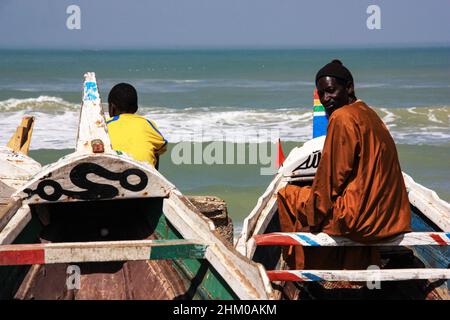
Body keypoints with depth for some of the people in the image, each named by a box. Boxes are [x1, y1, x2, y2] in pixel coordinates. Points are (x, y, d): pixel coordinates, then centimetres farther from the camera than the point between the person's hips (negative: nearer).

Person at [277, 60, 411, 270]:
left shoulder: (342, 117, -12)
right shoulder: (368, 114, 15)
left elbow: (332, 175, -13)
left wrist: (313, 221, -5)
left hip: (361, 217, -9)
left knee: (287, 195, 6)